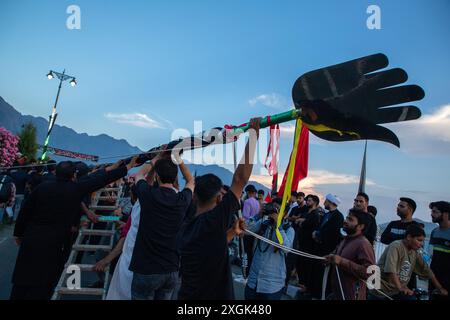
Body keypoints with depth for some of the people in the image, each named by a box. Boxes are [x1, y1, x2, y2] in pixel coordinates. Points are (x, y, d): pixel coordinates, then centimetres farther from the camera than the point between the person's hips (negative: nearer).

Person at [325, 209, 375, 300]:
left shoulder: (363, 244, -19)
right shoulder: (345, 240, 10)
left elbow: (369, 272, -30)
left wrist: (342, 261, -30)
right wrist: (331, 260, 6)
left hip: (352, 296, -8)